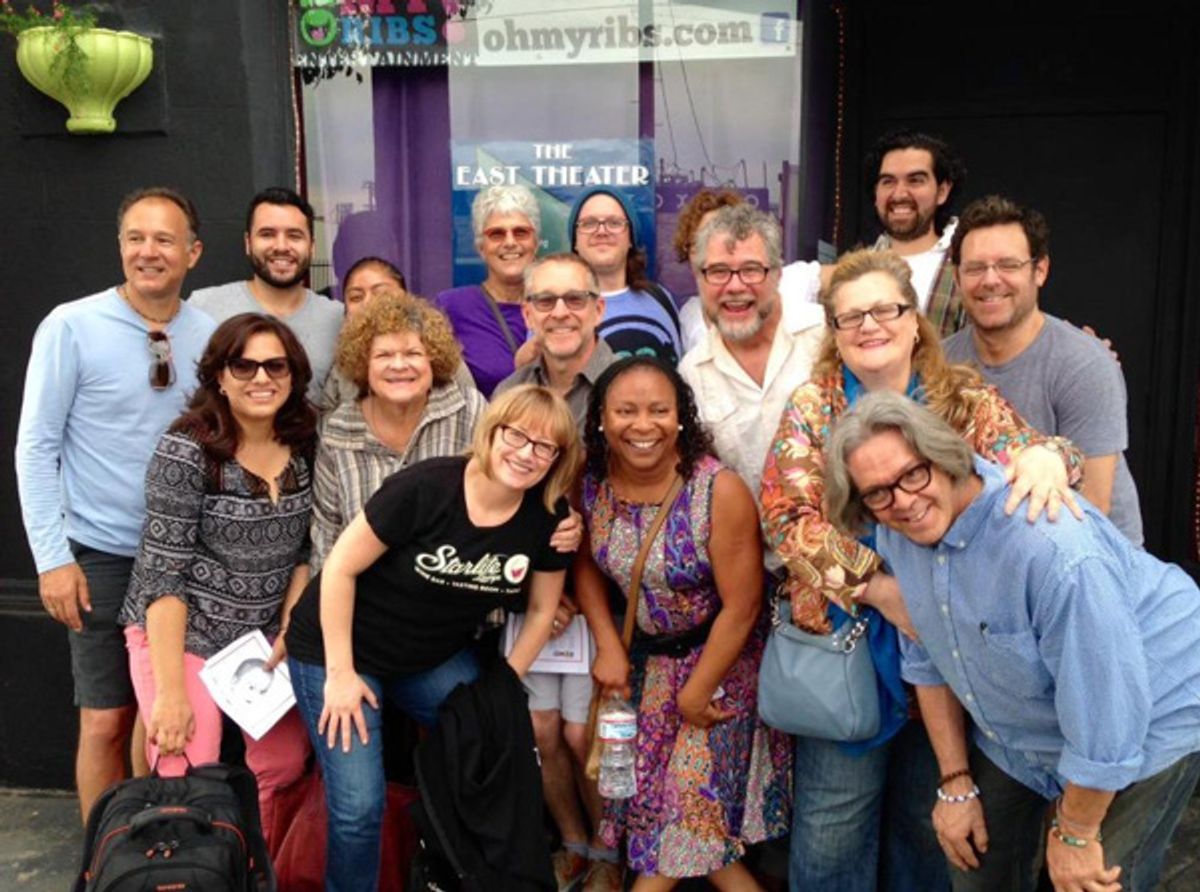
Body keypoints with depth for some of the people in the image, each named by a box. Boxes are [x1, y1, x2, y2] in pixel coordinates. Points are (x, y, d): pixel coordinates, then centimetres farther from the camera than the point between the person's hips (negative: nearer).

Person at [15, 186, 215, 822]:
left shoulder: (210, 335, 0)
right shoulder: (71, 326, -9)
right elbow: (36, 447, -7)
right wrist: (52, 557, -11)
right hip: (104, 556, -3)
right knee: (107, 722, 5)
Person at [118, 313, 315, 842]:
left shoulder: (304, 445, -1)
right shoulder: (186, 452, -17)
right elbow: (162, 574, -19)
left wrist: (289, 629, -3)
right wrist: (170, 691, -21)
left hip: (265, 636, 5)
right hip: (180, 634, -5)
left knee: (283, 765, 8)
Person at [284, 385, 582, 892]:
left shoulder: (548, 516, -11)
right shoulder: (424, 488, -26)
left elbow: (542, 610, 3)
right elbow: (339, 568, -19)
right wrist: (341, 673, -15)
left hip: (436, 657, 5)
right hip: (339, 649, -4)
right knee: (360, 805, -10)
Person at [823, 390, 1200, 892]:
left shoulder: (1053, 548, -38)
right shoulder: (896, 535, -13)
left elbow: (1106, 711, -30)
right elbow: (927, 660, 1)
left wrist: (1075, 834, -15)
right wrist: (955, 784, 4)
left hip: (1148, 723, -6)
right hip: (1019, 734, 6)